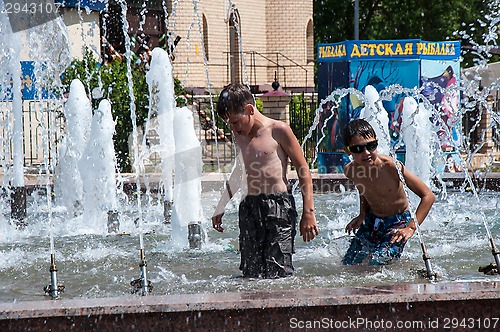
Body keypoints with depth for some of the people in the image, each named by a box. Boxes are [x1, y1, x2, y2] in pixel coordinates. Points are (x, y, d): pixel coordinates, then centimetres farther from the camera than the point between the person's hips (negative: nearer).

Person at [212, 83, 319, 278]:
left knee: (277, 274, -12)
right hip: (248, 209, 6)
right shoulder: (239, 136, 15)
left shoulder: (278, 130, -2)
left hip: (279, 207, -6)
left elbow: (303, 170, -1)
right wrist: (221, 208, 35)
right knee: (251, 274, -2)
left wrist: (308, 212, -6)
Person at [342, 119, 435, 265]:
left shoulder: (392, 167, -28)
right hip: (371, 222, 5)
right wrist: (362, 215, 2)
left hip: (398, 222, -5)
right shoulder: (350, 171, -13)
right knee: (348, 264, 3)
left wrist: (411, 227, -28)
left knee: (377, 264, -20)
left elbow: (428, 196, -23)